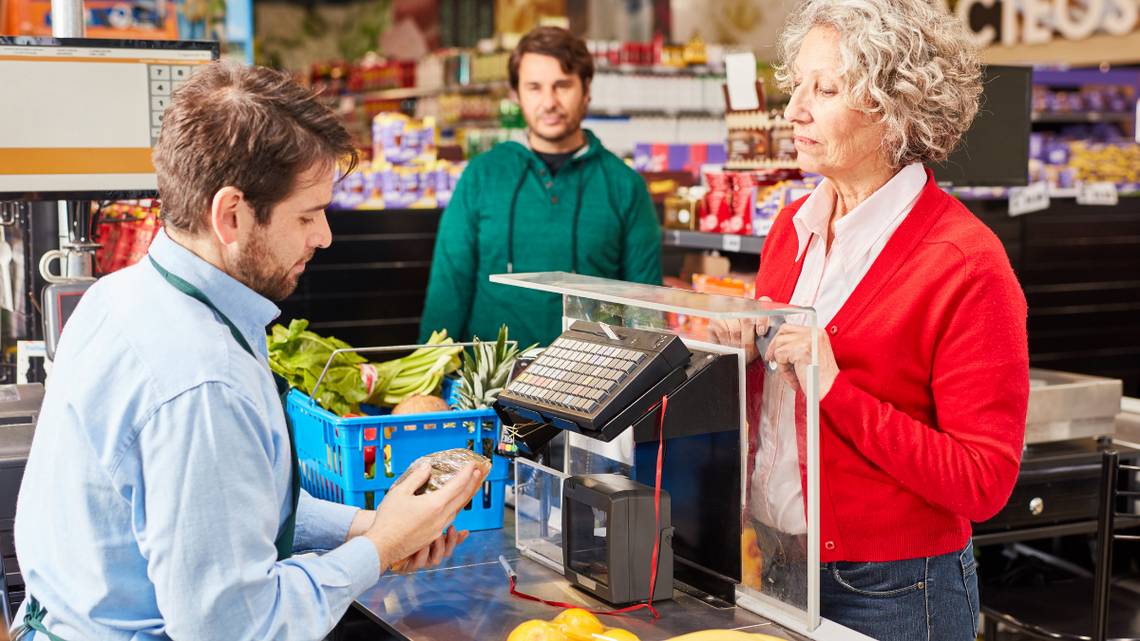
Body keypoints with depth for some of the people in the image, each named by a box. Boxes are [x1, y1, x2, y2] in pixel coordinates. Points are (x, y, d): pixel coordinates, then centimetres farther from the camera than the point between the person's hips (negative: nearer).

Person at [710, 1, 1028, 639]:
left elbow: (984, 481, -18)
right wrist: (741, 354, -6)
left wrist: (837, 389, -23)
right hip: (770, 563, 6)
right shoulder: (794, 227, 4)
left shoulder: (966, 263, -16)